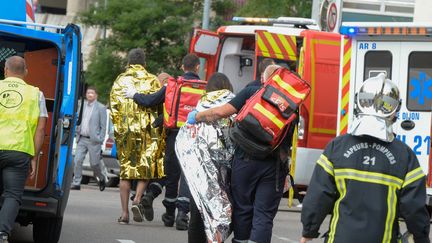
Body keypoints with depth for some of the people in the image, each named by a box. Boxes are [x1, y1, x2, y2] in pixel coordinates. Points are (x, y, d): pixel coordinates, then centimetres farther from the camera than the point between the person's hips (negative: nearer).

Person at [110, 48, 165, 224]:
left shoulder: (120, 81, 6)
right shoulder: (152, 81, 2)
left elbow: (114, 107, 0)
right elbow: (160, 106, -1)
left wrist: (118, 127, 8)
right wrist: (161, 133, 6)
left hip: (125, 131, 2)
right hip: (147, 131, -2)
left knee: (125, 170, 7)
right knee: (145, 168, 10)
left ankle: (124, 212, 4)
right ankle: (137, 200, -13)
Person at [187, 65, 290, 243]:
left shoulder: (252, 92, 4)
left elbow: (222, 112, -3)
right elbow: (289, 138, 10)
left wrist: (196, 116, 12)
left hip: (246, 159, -1)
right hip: (275, 165, 1)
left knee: (243, 208, 12)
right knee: (264, 214, 0)